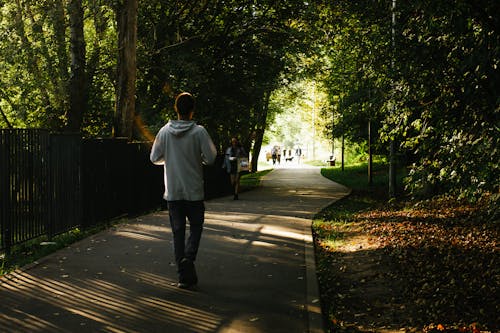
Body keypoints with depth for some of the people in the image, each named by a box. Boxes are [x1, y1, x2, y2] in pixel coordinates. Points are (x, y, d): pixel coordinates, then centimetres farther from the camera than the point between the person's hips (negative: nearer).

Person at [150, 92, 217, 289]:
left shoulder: (165, 131, -2)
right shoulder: (199, 131, -11)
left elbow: (155, 158, 3)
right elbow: (210, 158, -12)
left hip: (172, 192, 2)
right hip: (194, 191, -2)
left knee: (177, 232, 8)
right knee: (196, 226, 14)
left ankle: (184, 276, 7)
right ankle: (188, 257, -12)